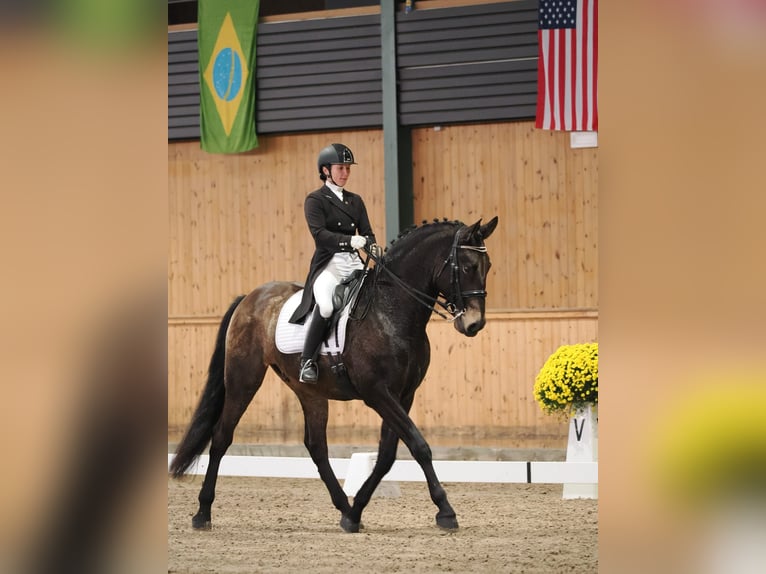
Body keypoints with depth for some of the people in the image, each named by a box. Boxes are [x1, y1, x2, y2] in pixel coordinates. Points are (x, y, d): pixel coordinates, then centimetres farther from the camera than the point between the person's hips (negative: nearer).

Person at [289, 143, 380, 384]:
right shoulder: (315, 200, 3)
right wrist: (350, 241, -28)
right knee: (326, 305, -33)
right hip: (329, 264, -6)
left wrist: (372, 245, -13)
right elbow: (319, 233, -13)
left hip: (354, 264, 6)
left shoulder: (355, 201, 20)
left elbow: (367, 232, 12)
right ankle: (307, 361, -23)